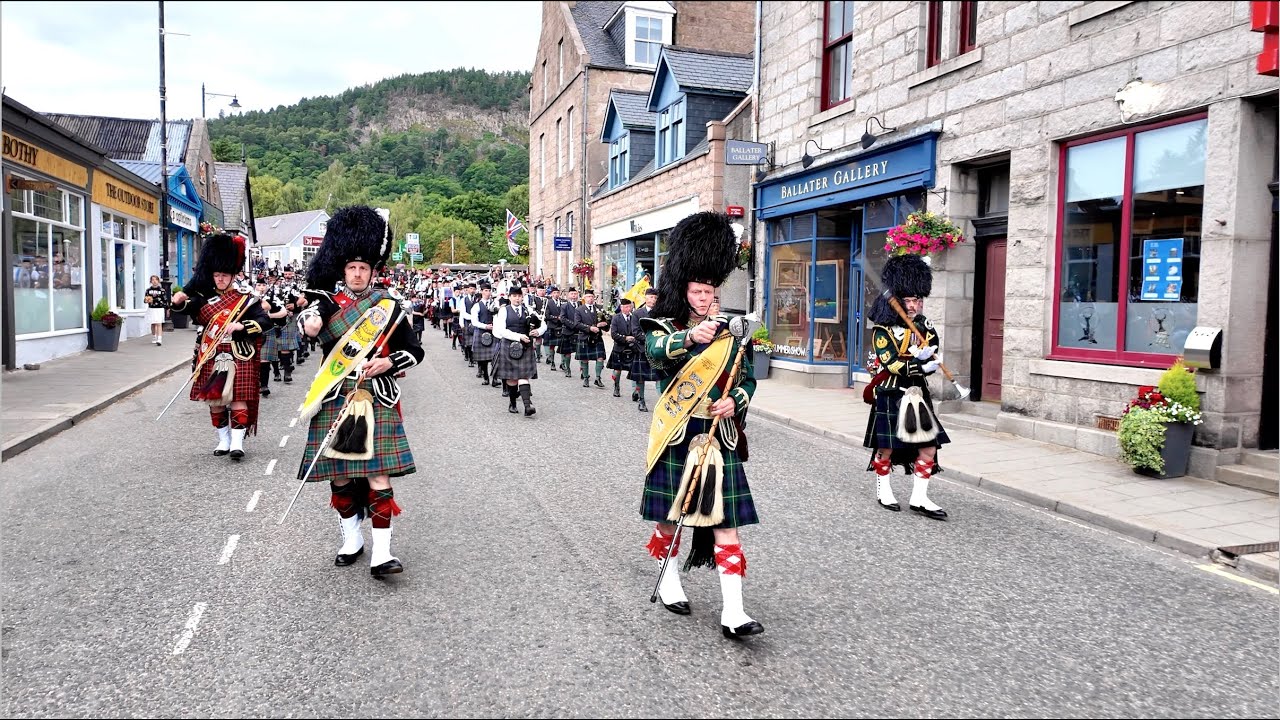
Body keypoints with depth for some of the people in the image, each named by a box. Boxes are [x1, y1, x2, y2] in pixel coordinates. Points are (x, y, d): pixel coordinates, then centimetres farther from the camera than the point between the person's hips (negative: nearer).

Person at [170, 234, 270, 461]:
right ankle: (223, 440, 20)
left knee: (238, 398, -6)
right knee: (214, 400, 8)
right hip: (212, 357, 4)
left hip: (238, 357, -4)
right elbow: (186, 310, 3)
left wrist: (242, 326, -23)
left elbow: (264, 321, -9)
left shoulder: (244, 299, 0)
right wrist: (178, 302, -18)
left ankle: (237, 442, -4)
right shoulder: (206, 299, 10)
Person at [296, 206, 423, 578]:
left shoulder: (390, 306, 5)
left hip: (377, 402, -1)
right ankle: (351, 539, 26)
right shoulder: (329, 302, 5)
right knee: (339, 474, 8)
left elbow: (414, 350, 6)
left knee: (378, 474, -6)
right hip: (335, 401, 1)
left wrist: (389, 362, -12)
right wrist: (310, 321, -40)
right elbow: (309, 322, -17)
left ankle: (381, 553, -4)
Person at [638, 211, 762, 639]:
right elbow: (656, 351, -28)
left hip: (720, 436, 3)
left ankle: (733, 611, 0)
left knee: (726, 522, -2)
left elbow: (747, 379, 12)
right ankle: (669, 581, 35)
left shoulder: (726, 331, 10)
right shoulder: (663, 326, -3)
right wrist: (691, 337, -48)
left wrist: (734, 401, -10)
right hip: (677, 436, -3)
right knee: (669, 511, 11)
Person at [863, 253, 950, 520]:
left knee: (929, 448, 1)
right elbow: (892, 364, -19)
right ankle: (884, 491, 25)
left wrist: (921, 356, -23)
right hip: (891, 397, -5)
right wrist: (922, 365, -25)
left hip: (918, 396, 5)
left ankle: (919, 498, 9)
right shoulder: (883, 331, -10)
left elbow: (933, 360, -1)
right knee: (887, 447, 6)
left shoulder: (925, 327, 8)